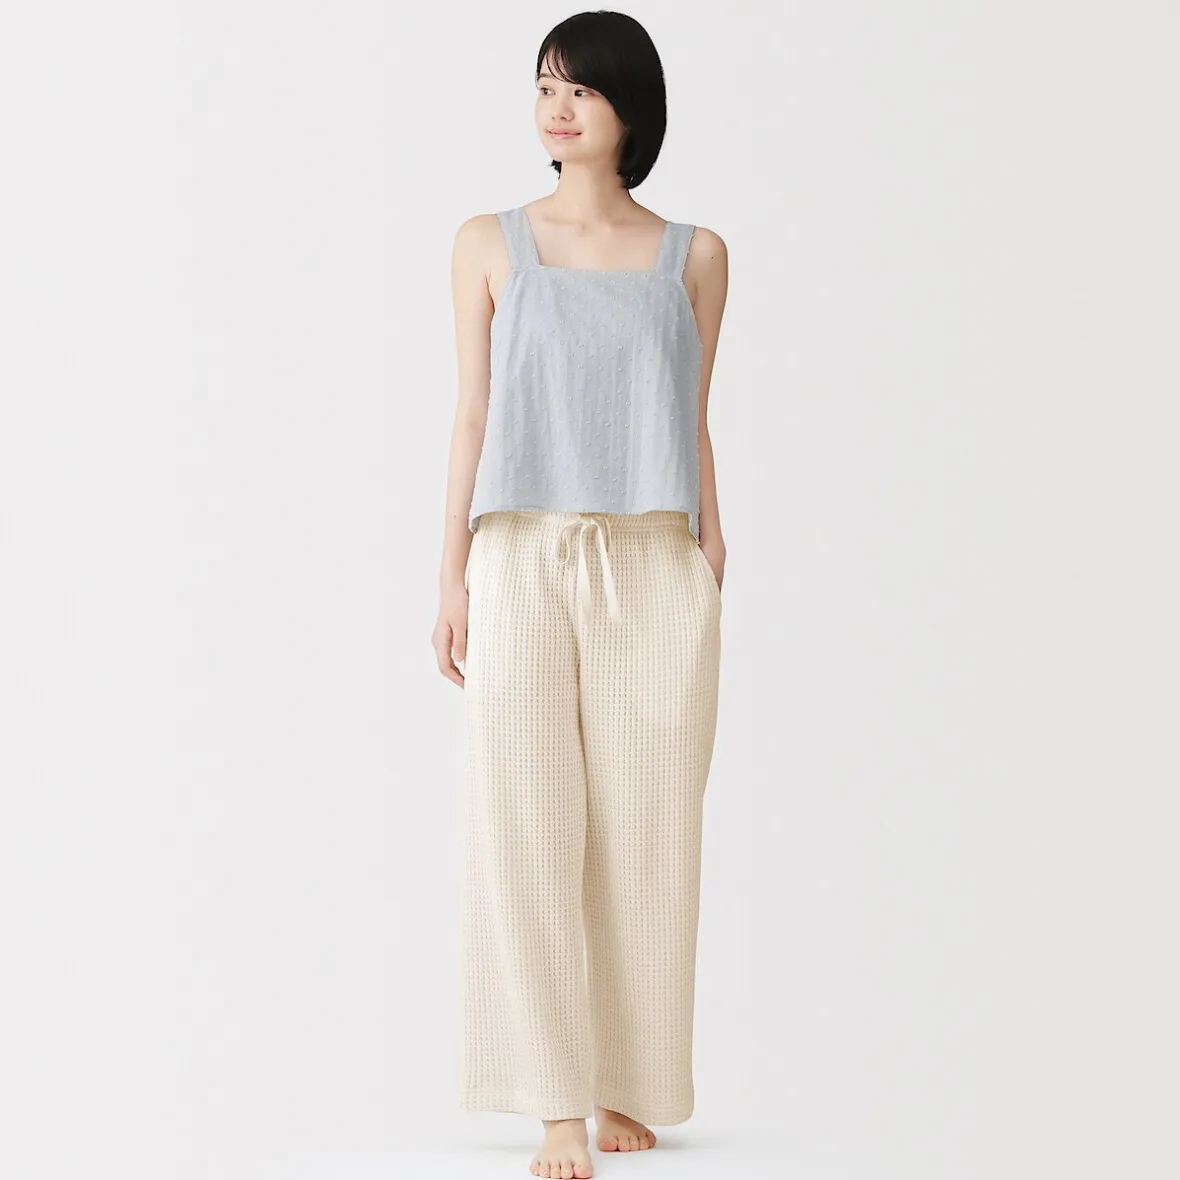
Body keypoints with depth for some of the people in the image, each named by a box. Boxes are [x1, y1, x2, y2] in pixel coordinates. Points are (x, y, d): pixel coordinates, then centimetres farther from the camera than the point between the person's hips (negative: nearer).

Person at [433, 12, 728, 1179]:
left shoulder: (693, 256, 8)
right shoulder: (490, 246, 6)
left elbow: (694, 425, 10)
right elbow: (472, 416, 6)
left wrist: (713, 576, 6)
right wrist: (453, 579, 0)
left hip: (654, 571, 1)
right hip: (526, 565, -1)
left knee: (643, 834, 3)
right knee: (528, 825, -7)